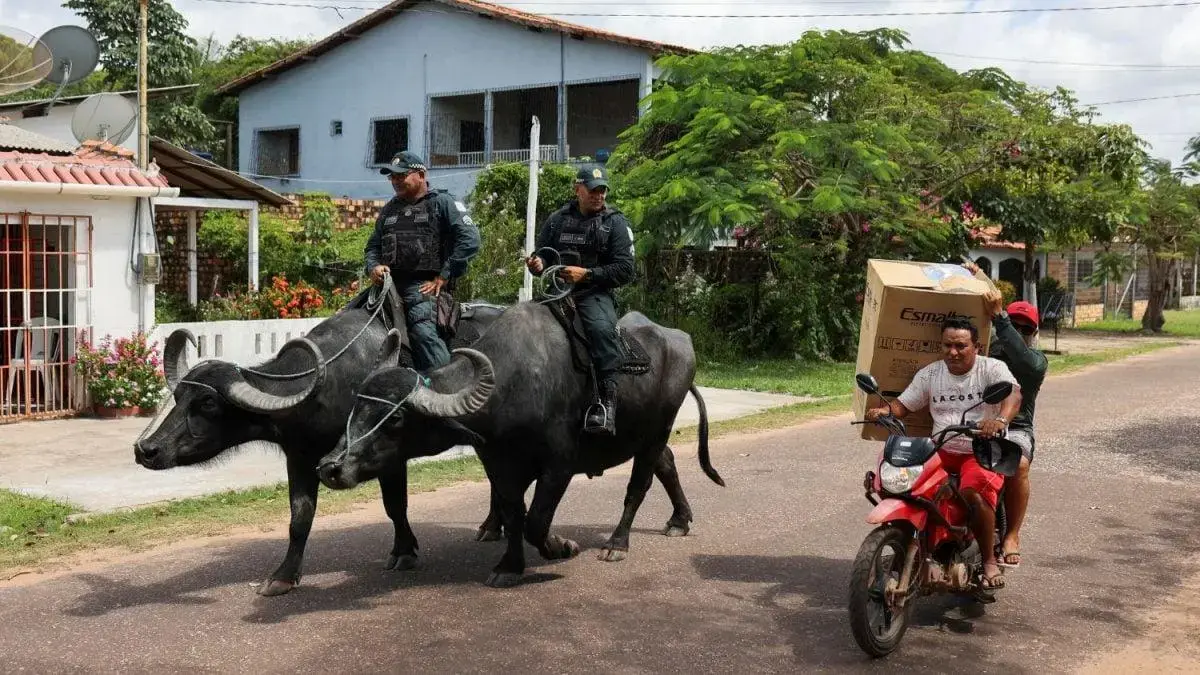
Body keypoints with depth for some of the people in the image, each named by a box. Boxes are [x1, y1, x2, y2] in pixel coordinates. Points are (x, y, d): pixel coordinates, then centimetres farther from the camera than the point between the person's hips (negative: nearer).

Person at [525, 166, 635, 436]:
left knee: (601, 328, -34)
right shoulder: (557, 219, 16)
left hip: (596, 293, -4)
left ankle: (606, 401, -37)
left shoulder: (615, 222, 5)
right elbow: (541, 255, 26)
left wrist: (586, 274, -14)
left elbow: (624, 270, -2)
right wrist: (537, 264, 0)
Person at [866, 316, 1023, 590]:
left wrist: (1001, 419, -44)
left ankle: (990, 560, -14)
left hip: (984, 451, -5)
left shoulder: (992, 368, -3)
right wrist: (885, 410, -13)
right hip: (942, 451, 5)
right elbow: (904, 405, 12)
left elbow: (1013, 394, -21)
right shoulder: (929, 374, 11)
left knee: (974, 492, -35)